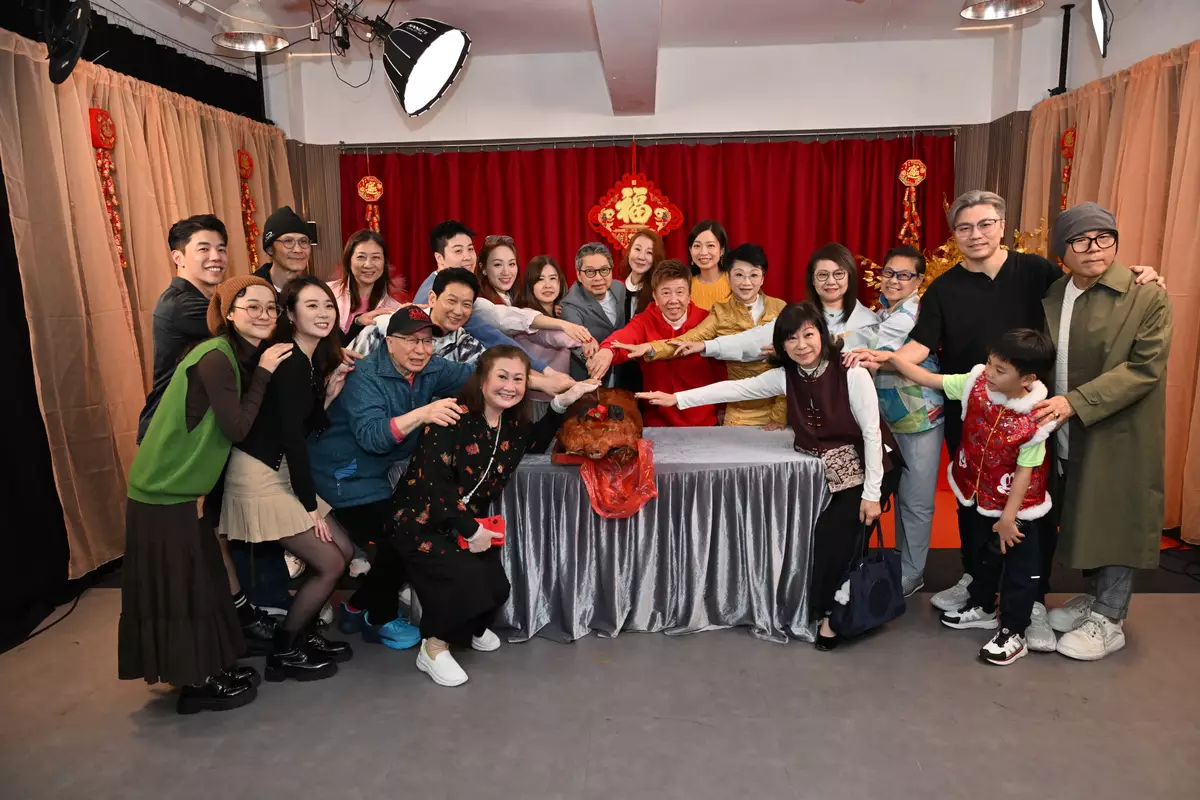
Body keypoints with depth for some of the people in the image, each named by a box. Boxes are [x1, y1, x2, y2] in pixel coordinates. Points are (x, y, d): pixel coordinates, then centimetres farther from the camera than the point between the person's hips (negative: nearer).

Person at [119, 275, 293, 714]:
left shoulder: (240, 357, 9)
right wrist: (262, 373, -17)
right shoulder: (216, 357, -20)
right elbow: (237, 427, -24)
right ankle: (196, 684, 18)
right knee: (178, 588, 4)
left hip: (179, 489, 9)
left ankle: (207, 670, 32)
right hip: (162, 493, -9)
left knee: (197, 583, 18)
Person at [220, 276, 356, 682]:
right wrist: (310, 505, -13)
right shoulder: (286, 362, -19)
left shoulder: (315, 360, 8)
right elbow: (291, 437, -19)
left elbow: (307, 429, 9)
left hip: (282, 475, 9)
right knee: (330, 564, -4)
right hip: (260, 478, -9)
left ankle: (304, 634, 28)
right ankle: (283, 652, 14)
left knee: (344, 550, 11)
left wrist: (329, 396, -6)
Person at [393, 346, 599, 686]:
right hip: (421, 520, -6)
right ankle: (434, 649, 1)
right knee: (464, 579, -24)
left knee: (497, 588, -7)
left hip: (470, 523, 6)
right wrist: (471, 530, -23)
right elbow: (434, 481, -26)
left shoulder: (513, 426, 0)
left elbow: (536, 444, 22)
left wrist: (562, 403, 7)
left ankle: (469, 627, 28)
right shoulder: (452, 418, -22)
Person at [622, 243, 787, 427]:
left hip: (780, 408, 0)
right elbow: (689, 339, -17)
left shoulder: (780, 309, -2)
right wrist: (651, 348, -34)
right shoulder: (722, 313, -1)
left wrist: (780, 414, -9)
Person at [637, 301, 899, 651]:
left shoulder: (851, 373, -18)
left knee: (835, 531, -15)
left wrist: (871, 493, -19)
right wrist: (677, 399, -14)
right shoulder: (785, 376, -3)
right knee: (827, 533, -5)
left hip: (867, 468, -5)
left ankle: (832, 614, 3)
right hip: (826, 471, 5)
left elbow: (872, 432, -18)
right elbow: (737, 388, -7)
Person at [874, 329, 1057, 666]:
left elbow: (1025, 472, -21)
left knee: (1020, 569, 9)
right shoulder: (976, 383, -15)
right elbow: (928, 379, -7)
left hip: (1019, 506, -6)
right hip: (980, 496, 6)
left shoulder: (1034, 420, -27)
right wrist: (890, 358, -17)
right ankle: (982, 607, 46)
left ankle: (1013, 633, 24)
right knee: (979, 555, 25)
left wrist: (1008, 518, -16)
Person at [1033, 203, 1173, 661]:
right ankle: (1093, 598, 34)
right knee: (1084, 519, 15)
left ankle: (1109, 622, 17)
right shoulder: (1051, 297, 5)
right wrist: (1042, 404, -3)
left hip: (1118, 434, -5)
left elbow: (1144, 369, -18)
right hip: (1067, 434, 5)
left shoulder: (1147, 296, -11)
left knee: (1115, 520, 4)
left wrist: (1075, 402, -25)